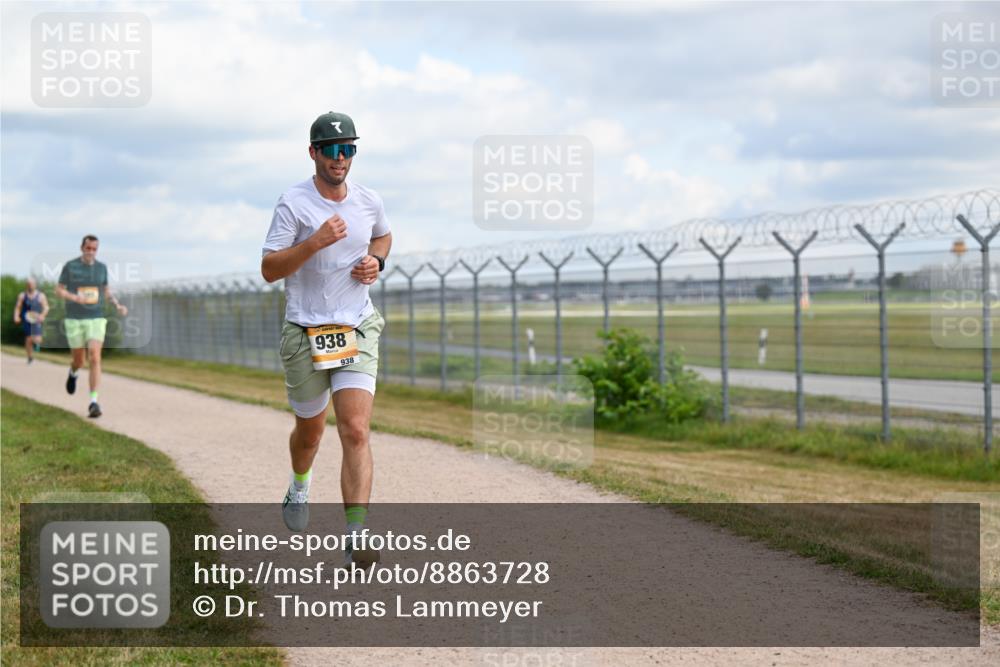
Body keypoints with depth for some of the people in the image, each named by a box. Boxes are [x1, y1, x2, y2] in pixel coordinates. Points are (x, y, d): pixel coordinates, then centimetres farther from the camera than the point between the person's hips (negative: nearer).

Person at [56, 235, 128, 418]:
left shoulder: (101, 267, 3)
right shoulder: (70, 266, -5)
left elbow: (106, 291, 17)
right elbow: (59, 290, -3)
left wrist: (118, 305, -1)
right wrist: (75, 297, -23)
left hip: (96, 320, 1)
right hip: (75, 320, -1)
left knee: (95, 359, -16)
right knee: (79, 361, 10)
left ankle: (93, 403, -15)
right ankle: (73, 373, 51)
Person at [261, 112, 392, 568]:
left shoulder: (369, 202, 4)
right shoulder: (293, 204, -9)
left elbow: (383, 236, 26)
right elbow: (269, 269, -12)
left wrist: (375, 262, 4)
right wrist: (315, 242, -25)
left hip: (357, 330, 2)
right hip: (305, 332, -2)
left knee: (356, 431, -13)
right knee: (310, 429, 15)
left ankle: (355, 540, -15)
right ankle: (299, 484, 50)